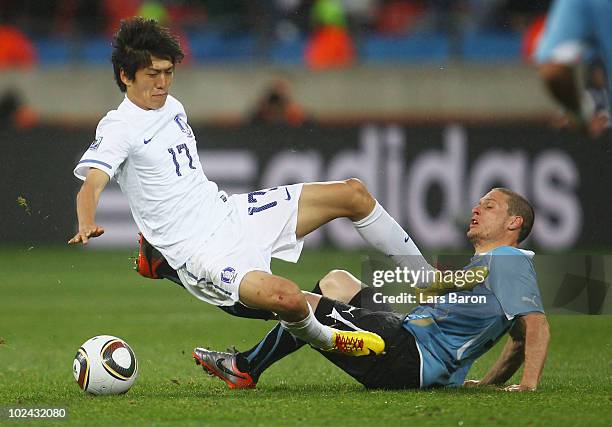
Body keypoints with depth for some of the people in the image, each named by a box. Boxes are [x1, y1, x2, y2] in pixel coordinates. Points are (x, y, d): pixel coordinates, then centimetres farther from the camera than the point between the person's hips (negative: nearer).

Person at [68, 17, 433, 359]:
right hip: (201, 252, -9)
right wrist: (87, 226, -48)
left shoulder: (172, 107, 12)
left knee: (353, 193, 4)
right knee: (285, 297, -36)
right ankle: (323, 339, 0)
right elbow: (92, 183, -30)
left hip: (229, 213, 9)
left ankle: (429, 281, 19)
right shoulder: (119, 129, -13)